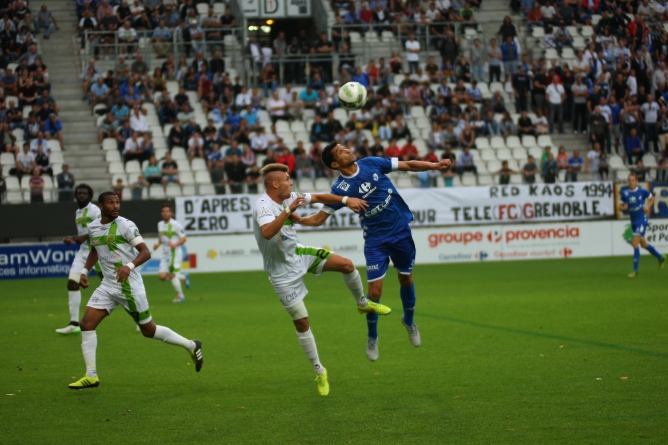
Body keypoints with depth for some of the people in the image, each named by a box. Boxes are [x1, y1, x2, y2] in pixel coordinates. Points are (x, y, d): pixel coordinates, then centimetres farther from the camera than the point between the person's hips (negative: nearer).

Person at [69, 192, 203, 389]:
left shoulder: (125, 225, -13)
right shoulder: (93, 227, 6)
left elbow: (146, 252, -16)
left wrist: (129, 266, -33)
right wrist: (85, 271, 14)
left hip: (130, 287, -6)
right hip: (107, 286, 6)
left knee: (149, 330, 3)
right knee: (86, 324, -7)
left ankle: (191, 346, 23)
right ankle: (91, 376, -2)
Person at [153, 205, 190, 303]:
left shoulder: (175, 224, -10)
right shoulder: (160, 224, 10)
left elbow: (183, 238, -8)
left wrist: (175, 244, -24)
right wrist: (158, 244, 4)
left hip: (175, 253, -7)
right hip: (165, 254, 7)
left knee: (172, 275, -9)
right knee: (162, 276, -1)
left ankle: (180, 295, 11)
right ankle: (184, 278, 23)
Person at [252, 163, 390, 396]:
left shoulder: (288, 198, -3)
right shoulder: (263, 206, -27)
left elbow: (318, 198, 7)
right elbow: (267, 232, -47)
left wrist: (345, 200, -2)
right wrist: (289, 210, -49)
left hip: (297, 253, 7)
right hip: (283, 271, -7)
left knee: (346, 264, -6)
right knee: (301, 322, -2)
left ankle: (363, 304, 24)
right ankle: (319, 372, 13)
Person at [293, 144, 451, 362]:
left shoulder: (371, 163, -5)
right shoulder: (340, 188, -11)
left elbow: (408, 165, 2)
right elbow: (318, 219, -9)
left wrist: (435, 165, -10)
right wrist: (298, 219, -28)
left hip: (401, 231, 3)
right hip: (376, 240, -2)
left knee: (406, 279, 15)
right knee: (375, 291, -7)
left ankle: (409, 321, 43)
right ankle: (372, 338, 16)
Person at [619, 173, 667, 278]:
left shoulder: (642, 191, -9)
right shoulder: (624, 193, -1)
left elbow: (652, 198, 9)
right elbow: (620, 206, 8)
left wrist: (648, 206, -9)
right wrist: (623, 208, -15)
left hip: (642, 220, -5)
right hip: (633, 222, 5)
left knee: (635, 243, -16)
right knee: (644, 245, 17)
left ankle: (635, 270, -12)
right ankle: (660, 257, 42)